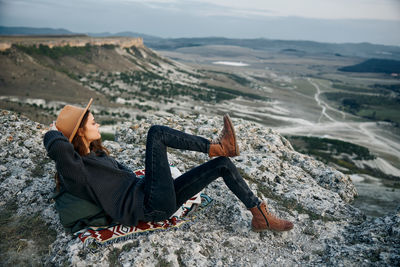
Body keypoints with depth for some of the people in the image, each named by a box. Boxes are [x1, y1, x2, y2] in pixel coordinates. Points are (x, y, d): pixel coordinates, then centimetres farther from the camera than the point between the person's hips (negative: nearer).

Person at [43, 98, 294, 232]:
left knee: (223, 164, 3)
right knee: (156, 132, -18)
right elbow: (54, 143, -27)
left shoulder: (97, 154, 20)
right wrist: (57, 135, -6)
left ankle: (261, 215, 10)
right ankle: (217, 147, -10)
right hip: (151, 205, -9)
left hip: (161, 202, 9)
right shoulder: (74, 169, -8)